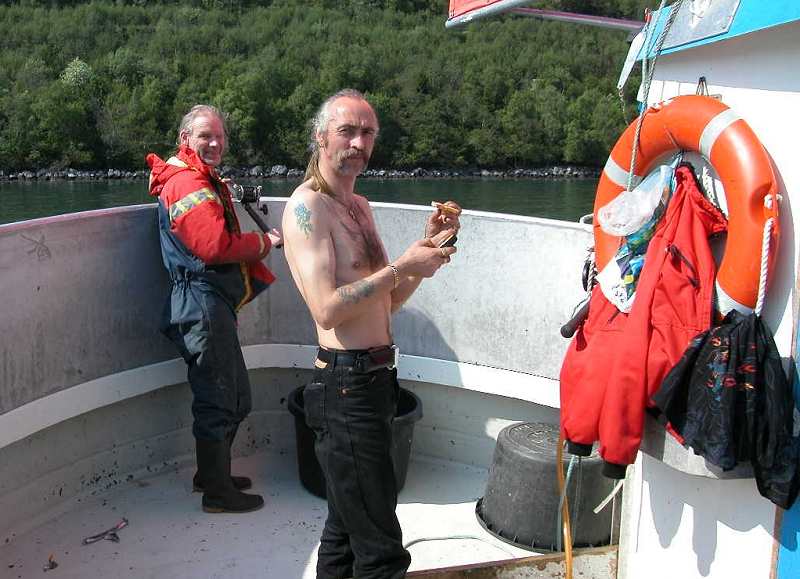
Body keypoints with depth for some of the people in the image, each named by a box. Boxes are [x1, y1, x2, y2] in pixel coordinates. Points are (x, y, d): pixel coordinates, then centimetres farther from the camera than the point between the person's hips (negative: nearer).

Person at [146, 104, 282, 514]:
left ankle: (213, 474, 33)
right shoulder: (189, 183, -13)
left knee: (235, 399, 18)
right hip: (203, 301, -11)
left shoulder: (205, 181, 22)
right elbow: (216, 246, -24)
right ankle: (217, 493, 10)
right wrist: (265, 242, -10)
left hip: (215, 303, 11)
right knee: (218, 402, -2)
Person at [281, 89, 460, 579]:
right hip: (346, 385, -10)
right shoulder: (307, 206, -12)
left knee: (345, 527, 21)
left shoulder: (359, 206, 17)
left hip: (375, 379, 10)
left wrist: (428, 245, 5)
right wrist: (402, 267, -18)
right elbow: (327, 309, -21)